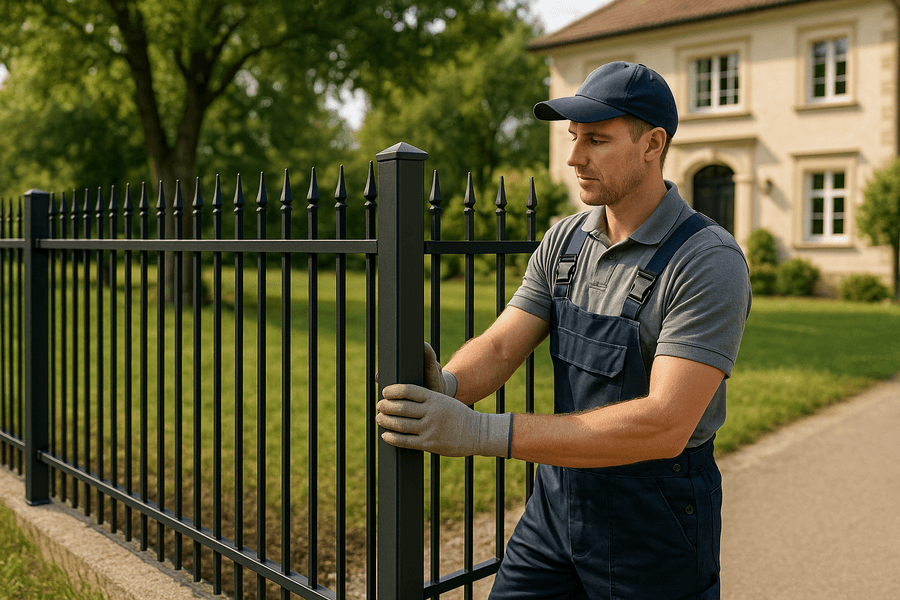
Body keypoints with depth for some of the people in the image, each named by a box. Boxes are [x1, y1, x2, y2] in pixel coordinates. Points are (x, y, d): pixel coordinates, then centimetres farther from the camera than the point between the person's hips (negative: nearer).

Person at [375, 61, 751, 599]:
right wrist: (444, 387, -30)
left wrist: (483, 433, -37)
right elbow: (498, 349, -5)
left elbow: (664, 426, -30)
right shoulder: (565, 242, 0)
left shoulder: (709, 261, -20)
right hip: (557, 501, 5)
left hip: (656, 526, -4)